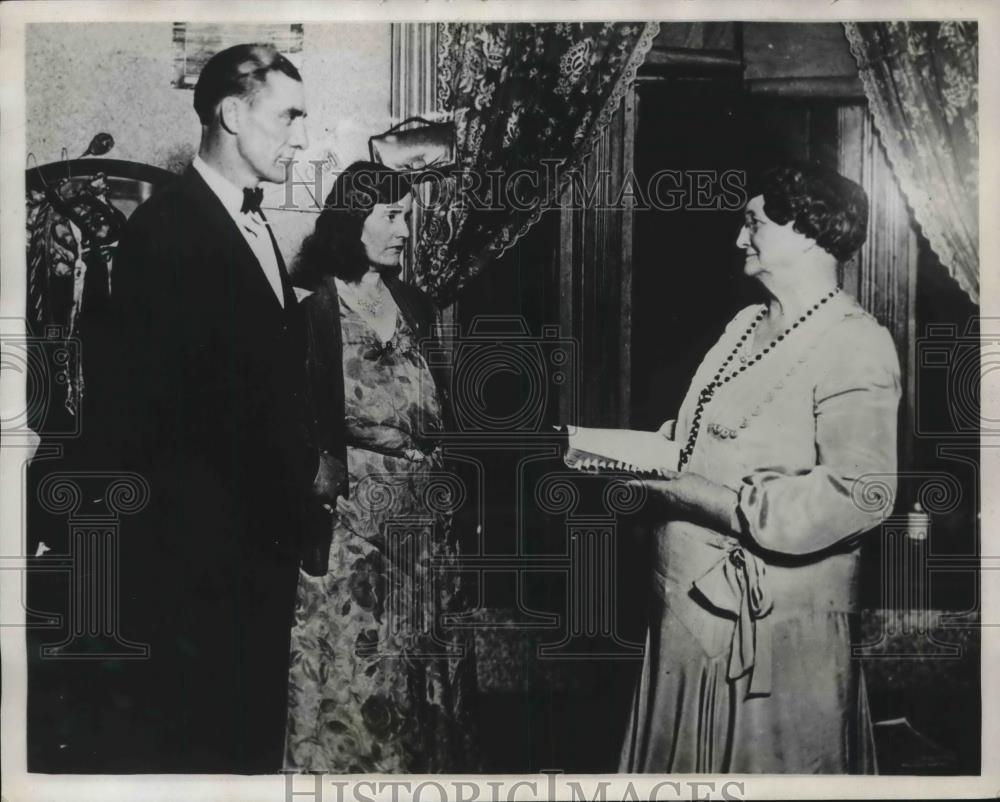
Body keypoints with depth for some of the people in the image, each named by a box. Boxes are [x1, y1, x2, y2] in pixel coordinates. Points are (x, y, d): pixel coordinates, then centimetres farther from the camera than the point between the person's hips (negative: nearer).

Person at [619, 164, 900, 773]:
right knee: (686, 763, 19)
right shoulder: (748, 324, 11)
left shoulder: (854, 345, -15)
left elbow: (860, 494, -24)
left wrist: (703, 496, -24)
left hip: (766, 622, -8)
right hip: (688, 605, 8)